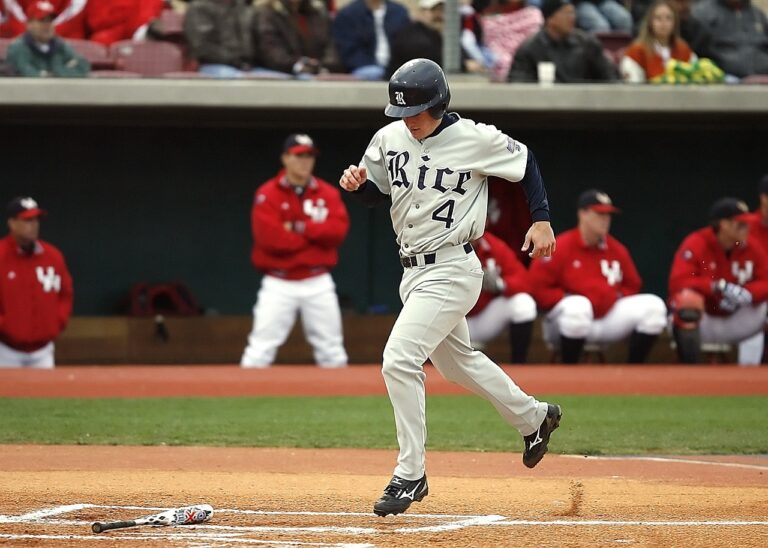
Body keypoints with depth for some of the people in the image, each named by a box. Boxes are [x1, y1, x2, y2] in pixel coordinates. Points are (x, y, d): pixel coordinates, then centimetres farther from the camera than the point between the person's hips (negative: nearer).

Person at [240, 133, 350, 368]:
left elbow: (338, 230, -7)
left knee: (332, 350, 8)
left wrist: (301, 227, -15)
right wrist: (317, 234, -9)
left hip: (319, 284, 3)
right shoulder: (268, 195, -4)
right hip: (279, 284, -3)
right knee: (260, 350, -10)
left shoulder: (328, 194, 7)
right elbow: (270, 238, -17)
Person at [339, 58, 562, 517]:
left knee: (399, 360, -19)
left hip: (452, 271, -8)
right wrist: (357, 183, -8)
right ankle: (534, 417, 46)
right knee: (457, 362, 23)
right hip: (414, 270, 8)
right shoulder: (389, 139, 1)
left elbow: (526, 162, 1)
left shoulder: (476, 140, -14)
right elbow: (377, 193, 14)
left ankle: (410, 476, -12)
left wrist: (542, 220, -3)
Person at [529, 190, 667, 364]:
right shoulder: (560, 248, -10)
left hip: (608, 317, 6)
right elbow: (538, 288, -13)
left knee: (653, 305, -9)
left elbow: (632, 285, 21)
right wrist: (569, 302, -18)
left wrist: (618, 298, 0)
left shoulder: (617, 250, 8)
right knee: (577, 306, -42)